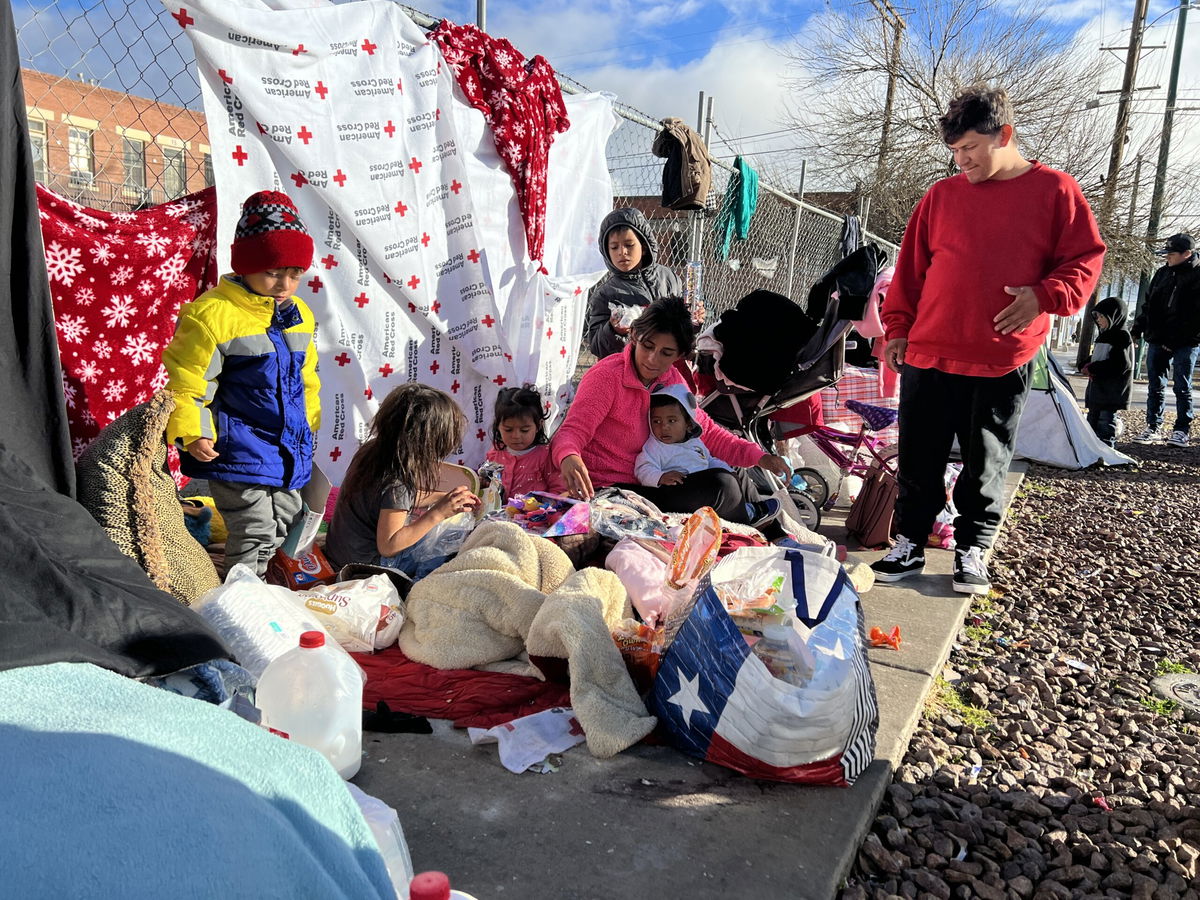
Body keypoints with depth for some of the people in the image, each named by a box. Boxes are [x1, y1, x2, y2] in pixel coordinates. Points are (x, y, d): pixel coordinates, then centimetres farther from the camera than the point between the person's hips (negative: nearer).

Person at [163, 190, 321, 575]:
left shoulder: (298, 314, 8)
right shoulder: (213, 313, -15)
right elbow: (186, 380, -13)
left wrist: (309, 424, 22)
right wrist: (191, 434, -18)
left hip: (289, 445, 8)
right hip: (239, 451, -7)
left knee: (285, 524, 18)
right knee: (255, 531, -5)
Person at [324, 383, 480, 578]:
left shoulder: (373, 451, -5)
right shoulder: (397, 482, -30)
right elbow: (388, 546, -26)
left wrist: (444, 497, 5)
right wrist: (437, 513, -27)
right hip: (368, 566, -9)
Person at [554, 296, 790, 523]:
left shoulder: (671, 380, 6)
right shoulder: (607, 375, -14)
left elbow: (706, 431, 12)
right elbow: (573, 430, -21)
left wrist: (757, 456, 0)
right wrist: (569, 458, -46)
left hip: (646, 485, 7)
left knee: (724, 484, -13)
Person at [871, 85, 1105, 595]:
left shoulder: (1054, 191, 2)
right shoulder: (942, 195, 10)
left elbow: (1086, 261, 2)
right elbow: (910, 269, 13)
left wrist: (1045, 296, -15)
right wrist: (898, 328, 8)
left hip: (1003, 362, -2)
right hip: (928, 356, 3)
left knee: (986, 463, 7)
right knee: (919, 459, 6)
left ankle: (972, 550, 21)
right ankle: (909, 544, 19)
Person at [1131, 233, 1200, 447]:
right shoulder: (1163, 273, 11)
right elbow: (1148, 304, 18)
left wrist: (1175, 340, -20)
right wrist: (1137, 329, 12)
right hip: (1158, 340, 5)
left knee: (1182, 387, 2)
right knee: (1155, 386, 8)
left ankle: (1181, 431, 8)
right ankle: (1153, 427, 15)